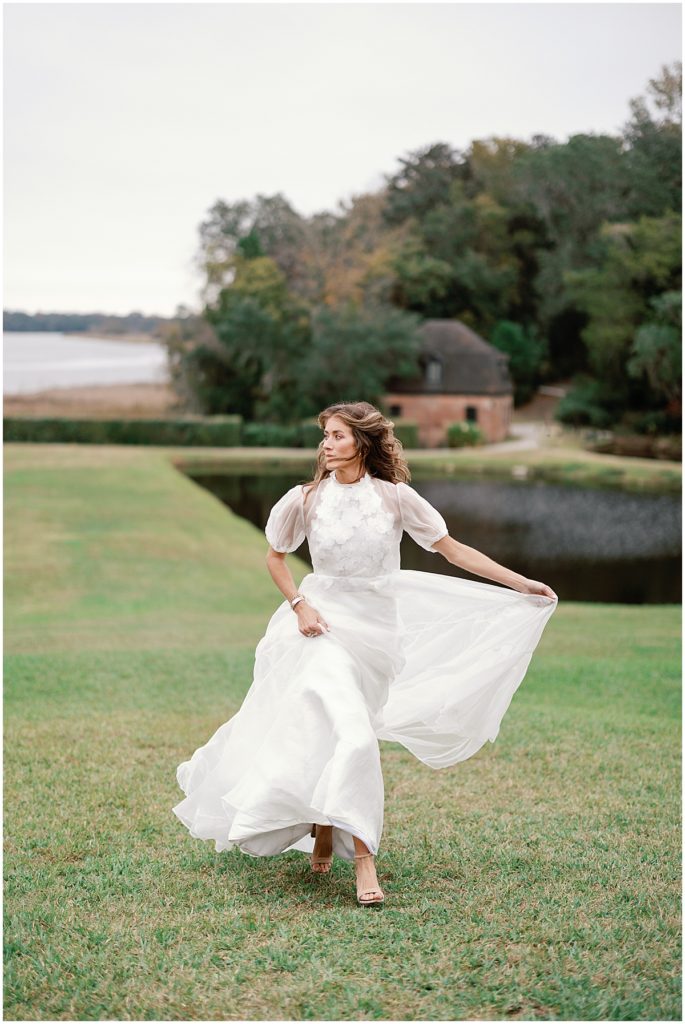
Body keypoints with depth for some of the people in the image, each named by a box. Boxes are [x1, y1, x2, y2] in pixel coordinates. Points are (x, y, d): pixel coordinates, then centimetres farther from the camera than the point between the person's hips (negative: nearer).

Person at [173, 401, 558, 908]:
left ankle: (324, 836, 28)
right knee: (351, 736, -17)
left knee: (332, 735, 7)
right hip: (326, 624, -1)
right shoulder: (307, 499, -5)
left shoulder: (394, 497, -5)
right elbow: (275, 557, 9)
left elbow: (452, 549, -1)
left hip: (378, 627, 2)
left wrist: (522, 583, -2)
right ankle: (363, 858, -8)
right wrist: (299, 605, -6)